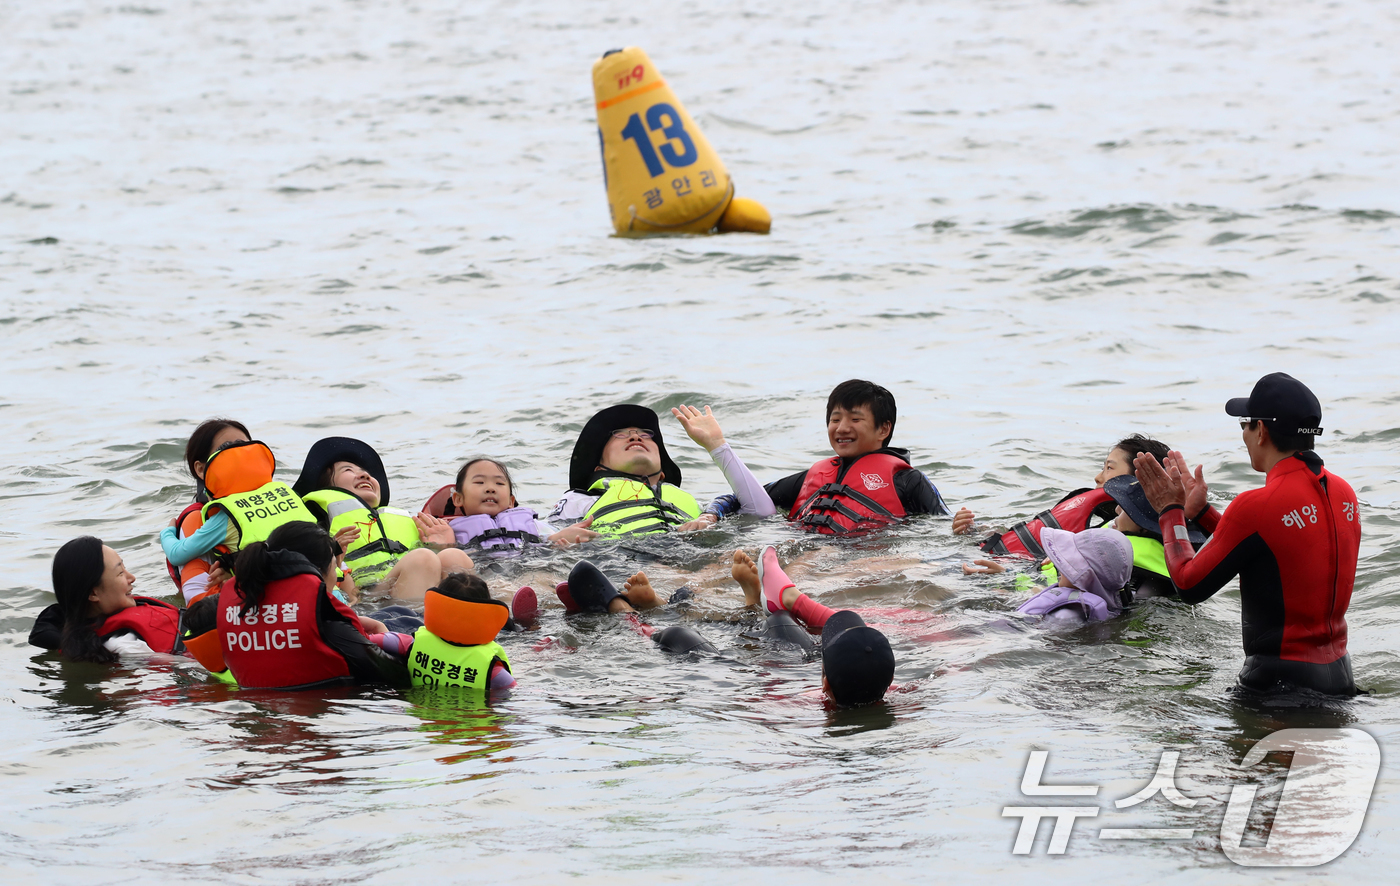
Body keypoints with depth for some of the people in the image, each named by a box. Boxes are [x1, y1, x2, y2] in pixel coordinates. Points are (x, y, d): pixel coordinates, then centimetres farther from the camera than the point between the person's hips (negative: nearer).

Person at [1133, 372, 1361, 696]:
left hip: (1281, 679, -8)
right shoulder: (1343, 493, 7)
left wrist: (1171, 511, 7)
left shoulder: (1257, 506, -18)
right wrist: (1200, 511, 23)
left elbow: (1190, 585, -7)